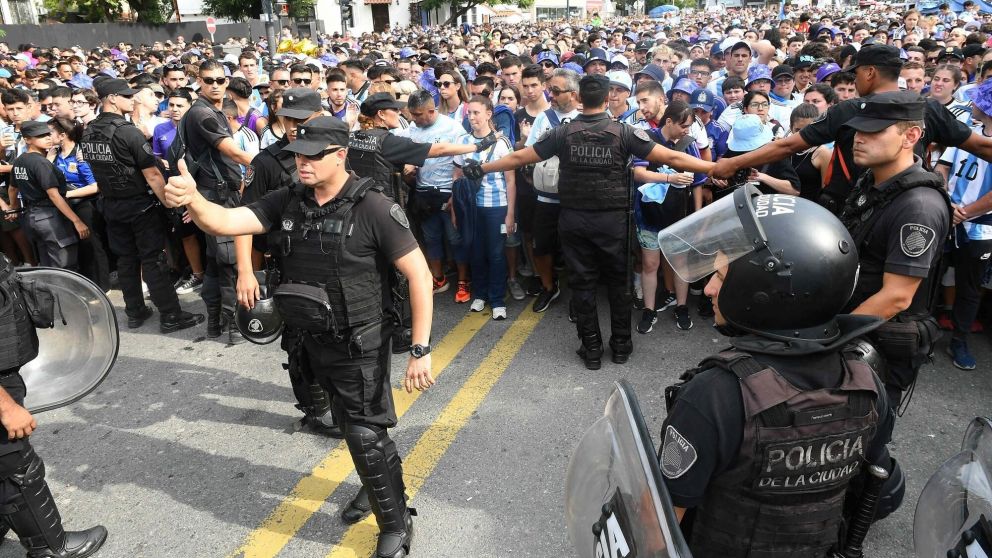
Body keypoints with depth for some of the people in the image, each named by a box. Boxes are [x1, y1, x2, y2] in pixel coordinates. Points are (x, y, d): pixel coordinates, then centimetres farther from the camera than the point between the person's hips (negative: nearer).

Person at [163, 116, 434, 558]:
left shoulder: (373, 208, -20)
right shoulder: (286, 202, -2)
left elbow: (419, 275, -20)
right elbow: (226, 222, -9)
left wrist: (421, 350, -23)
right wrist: (192, 200, -33)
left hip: (360, 345, -6)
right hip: (313, 341, 6)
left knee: (366, 434, 0)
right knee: (353, 425, 22)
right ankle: (381, 489, 47)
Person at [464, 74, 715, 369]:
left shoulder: (563, 132, -4)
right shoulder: (623, 131, -7)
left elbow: (519, 158, 1)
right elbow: (671, 158, -10)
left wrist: (481, 168, 13)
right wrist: (718, 167, -3)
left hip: (574, 220, 1)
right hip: (613, 219, -1)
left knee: (582, 283, 9)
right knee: (618, 281, 14)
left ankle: (591, 348, 17)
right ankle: (621, 344, 24)